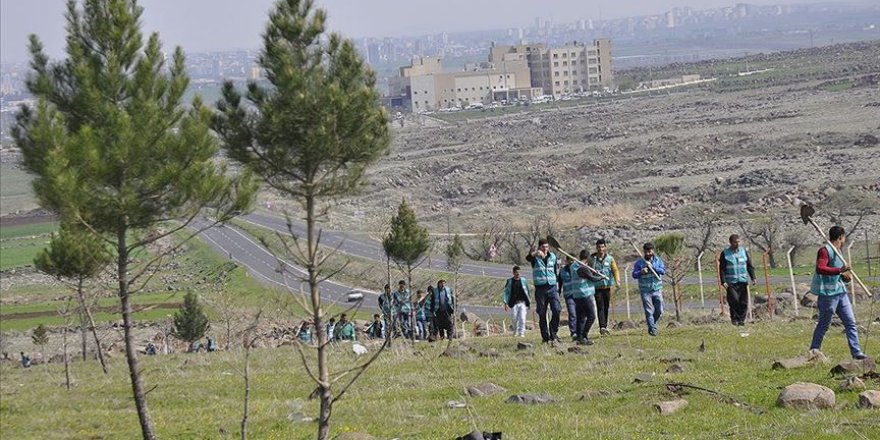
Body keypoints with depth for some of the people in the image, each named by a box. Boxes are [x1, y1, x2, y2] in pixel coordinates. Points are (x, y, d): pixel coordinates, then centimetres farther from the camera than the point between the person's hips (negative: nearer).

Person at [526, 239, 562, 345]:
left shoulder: (553, 257, 11)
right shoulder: (535, 257, -1)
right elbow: (528, 258, -26)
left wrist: (557, 287, 18)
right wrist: (535, 253, -47)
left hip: (552, 287, 2)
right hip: (540, 288, -2)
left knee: (556, 310, -12)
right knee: (542, 314, 1)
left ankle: (553, 334, 0)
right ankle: (545, 337, 10)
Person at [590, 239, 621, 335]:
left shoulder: (610, 258, 3)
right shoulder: (592, 259, 0)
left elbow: (615, 270, -3)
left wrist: (617, 280, -18)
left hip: (607, 286, 2)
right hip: (597, 286, -2)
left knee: (606, 307, 9)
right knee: (600, 307, -12)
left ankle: (605, 326, 20)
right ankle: (602, 327, -19)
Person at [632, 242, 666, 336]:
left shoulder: (658, 260, 5)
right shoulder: (639, 262, 2)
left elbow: (663, 271, -8)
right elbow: (634, 275, -2)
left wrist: (652, 266, -18)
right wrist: (641, 272, -23)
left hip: (657, 290, 2)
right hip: (645, 291, -2)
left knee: (659, 310, 3)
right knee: (649, 311, -6)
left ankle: (651, 324, 27)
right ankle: (652, 329, -3)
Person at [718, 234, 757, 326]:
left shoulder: (744, 251, 11)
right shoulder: (725, 253, 2)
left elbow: (750, 266, 13)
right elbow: (722, 269, 1)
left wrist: (753, 278, 4)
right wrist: (723, 281, -8)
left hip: (743, 281, 3)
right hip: (731, 282, -3)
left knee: (744, 302, 0)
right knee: (734, 301, -15)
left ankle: (742, 319, 9)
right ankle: (734, 319, -2)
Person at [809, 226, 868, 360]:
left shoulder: (837, 251, 16)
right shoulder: (825, 251, -13)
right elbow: (820, 269, -28)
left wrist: (843, 276, 11)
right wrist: (839, 270, -34)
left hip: (841, 292, 9)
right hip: (828, 293, -9)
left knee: (851, 323, 3)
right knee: (824, 324, 1)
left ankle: (856, 352, 3)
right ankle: (814, 351, 14)